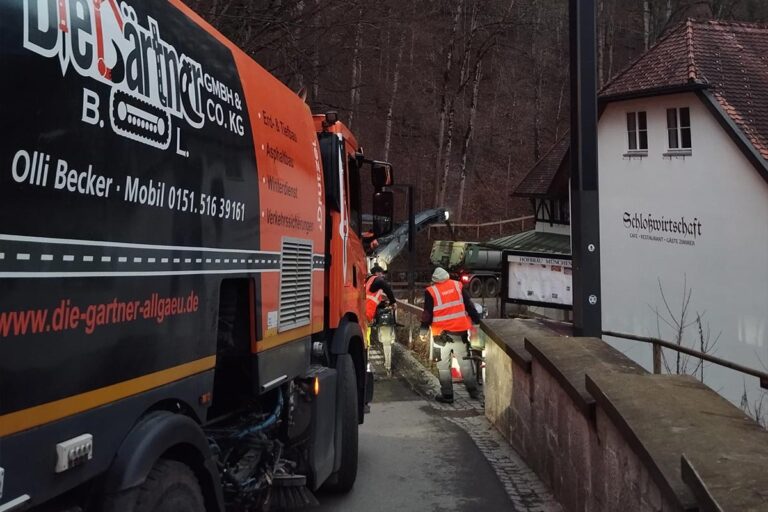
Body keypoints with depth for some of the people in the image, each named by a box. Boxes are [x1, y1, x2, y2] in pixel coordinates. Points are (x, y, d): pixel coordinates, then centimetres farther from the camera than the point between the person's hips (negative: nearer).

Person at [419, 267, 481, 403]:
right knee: (465, 362, 16)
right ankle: (473, 391, 22)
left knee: (443, 366, 6)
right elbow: (470, 306, 5)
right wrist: (477, 322, 13)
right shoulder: (458, 286, 2)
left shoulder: (431, 291, -7)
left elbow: (427, 314, -5)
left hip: (442, 334, -3)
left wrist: (423, 331, 5)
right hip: (460, 331, 3)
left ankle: (447, 395, 8)